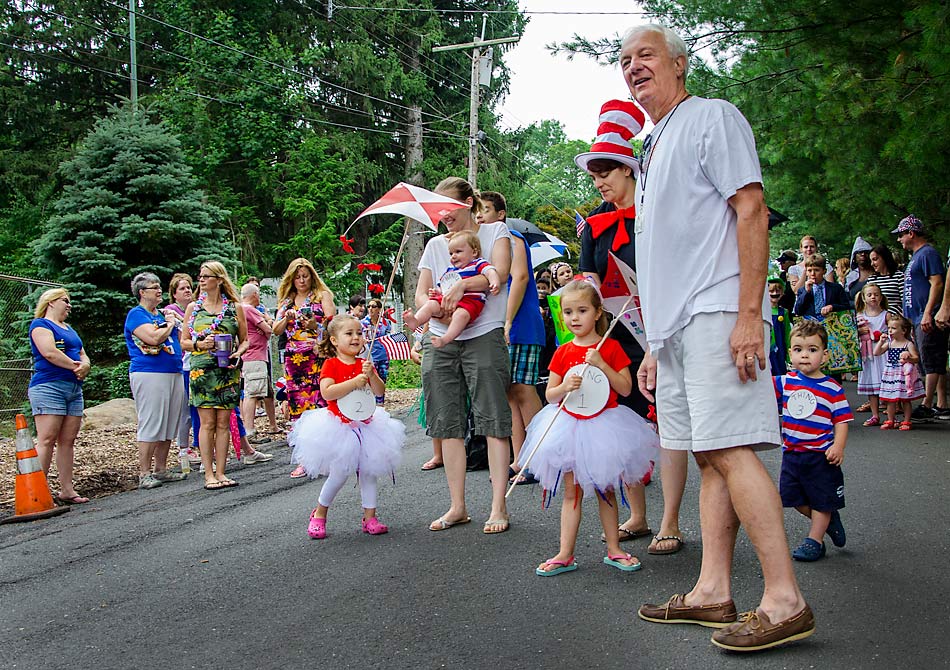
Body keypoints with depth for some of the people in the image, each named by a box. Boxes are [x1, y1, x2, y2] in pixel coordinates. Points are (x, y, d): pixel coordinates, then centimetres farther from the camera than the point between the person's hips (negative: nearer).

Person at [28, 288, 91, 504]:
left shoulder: (69, 329, 25)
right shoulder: (40, 324, 0)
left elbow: (83, 356, 20)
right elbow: (49, 352, -15)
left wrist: (84, 366, -3)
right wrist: (75, 366, -7)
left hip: (74, 389, 8)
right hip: (48, 387, -8)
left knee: (68, 441, 5)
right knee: (46, 440, -13)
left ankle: (67, 490, 7)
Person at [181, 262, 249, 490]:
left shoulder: (235, 307, 7)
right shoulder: (193, 307, 8)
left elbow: (245, 340, 11)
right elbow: (184, 342, 9)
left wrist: (238, 353, -9)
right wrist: (199, 344, -10)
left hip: (228, 371, 1)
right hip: (202, 370, -1)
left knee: (223, 423, 3)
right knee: (207, 423, -3)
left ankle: (220, 472, 9)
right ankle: (209, 474, 2)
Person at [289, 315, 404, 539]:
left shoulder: (364, 364, 5)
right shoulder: (331, 364, -9)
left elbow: (380, 392, -3)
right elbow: (327, 392, -23)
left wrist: (371, 375, -21)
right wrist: (355, 382, -26)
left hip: (364, 424, 5)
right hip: (338, 425, -5)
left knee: (368, 471, 7)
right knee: (340, 473, -3)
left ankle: (370, 517, 16)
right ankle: (319, 514, 19)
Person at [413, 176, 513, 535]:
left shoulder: (494, 231, 8)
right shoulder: (435, 244, 19)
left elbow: (500, 273, -9)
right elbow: (421, 293, 13)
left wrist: (463, 285, -24)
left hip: (483, 334, -4)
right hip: (440, 340, 5)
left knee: (493, 422, -8)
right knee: (448, 424, 3)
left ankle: (498, 508, -4)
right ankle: (457, 507, 11)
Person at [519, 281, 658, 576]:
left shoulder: (611, 347, -4)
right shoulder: (562, 353, 2)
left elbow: (626, 388, -8)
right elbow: (550, 395, 5)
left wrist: (602, 365, -19)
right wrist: (565, 387, -17)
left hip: (604, 424, -2)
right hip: (569, 426, 2)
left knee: (605, 489, 9)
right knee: (571, 491, 5)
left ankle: (613, 549, 20)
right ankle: (565, 555, 8)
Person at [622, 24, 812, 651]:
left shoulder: (713, 116, 0)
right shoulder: (654, 148, 25)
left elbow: (752, 211, -11)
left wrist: (749, 313, -20)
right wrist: (656, 346, 21)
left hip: (718, 317, -9)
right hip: (677, 325, 9)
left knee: (731, 451, -14)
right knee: (709, 456, 7)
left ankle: (785, 601, -10)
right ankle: (713, 592, 10)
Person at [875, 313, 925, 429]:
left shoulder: (908, 344, -6)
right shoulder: (888, 343, 6)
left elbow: (917, 358, -9)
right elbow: (876, 353, 3)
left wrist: (908, 358, -27)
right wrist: (881, 341, -5)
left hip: (904, 374, -4)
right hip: (890, 374, 4)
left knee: (905, 400, 4)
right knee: (890, 399, 9)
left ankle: (906, 422, 13)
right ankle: (890, 421, 19)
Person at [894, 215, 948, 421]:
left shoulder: (928, 253, -9)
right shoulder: (916, 256, 21)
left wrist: (927, 313, -24)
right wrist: (909, 317, 25)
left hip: (928, 321, -10)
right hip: (918, 319, 10)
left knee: (931, 363, -9)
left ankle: (926, 407, -10)